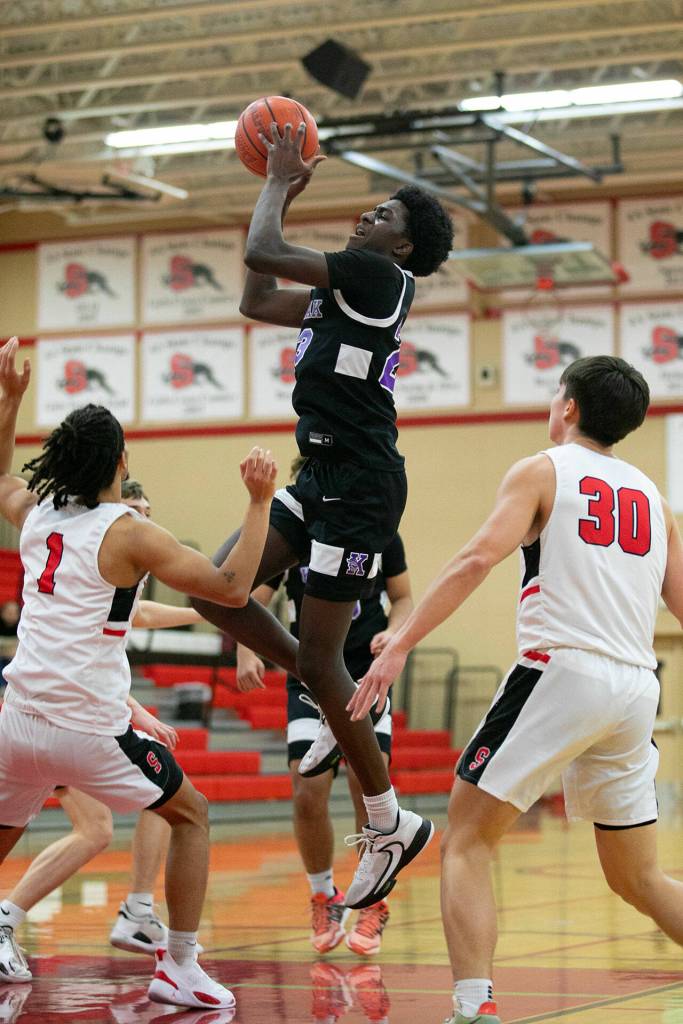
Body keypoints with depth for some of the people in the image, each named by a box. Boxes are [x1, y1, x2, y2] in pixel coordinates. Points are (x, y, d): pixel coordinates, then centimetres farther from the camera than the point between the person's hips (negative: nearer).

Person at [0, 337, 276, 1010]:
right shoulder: (128, 534, -9)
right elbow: (232, 588, -11)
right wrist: (260, 503, -8)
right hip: (87, 729, -5)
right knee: (191, 816, 13)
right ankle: (179, 968, 7)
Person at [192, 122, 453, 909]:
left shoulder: (380, 277, -11)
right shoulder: (342, 291, 17)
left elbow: (260, 256, -16)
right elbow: (257, 301, 27)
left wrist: (278, 183, 0)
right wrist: (281, 194, 25)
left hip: (359, 485, -9)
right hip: (320, 477, 9)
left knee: (318, 655, -5)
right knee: (216, 590, 5)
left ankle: (390, 827, 9)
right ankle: (341, 708, 18)